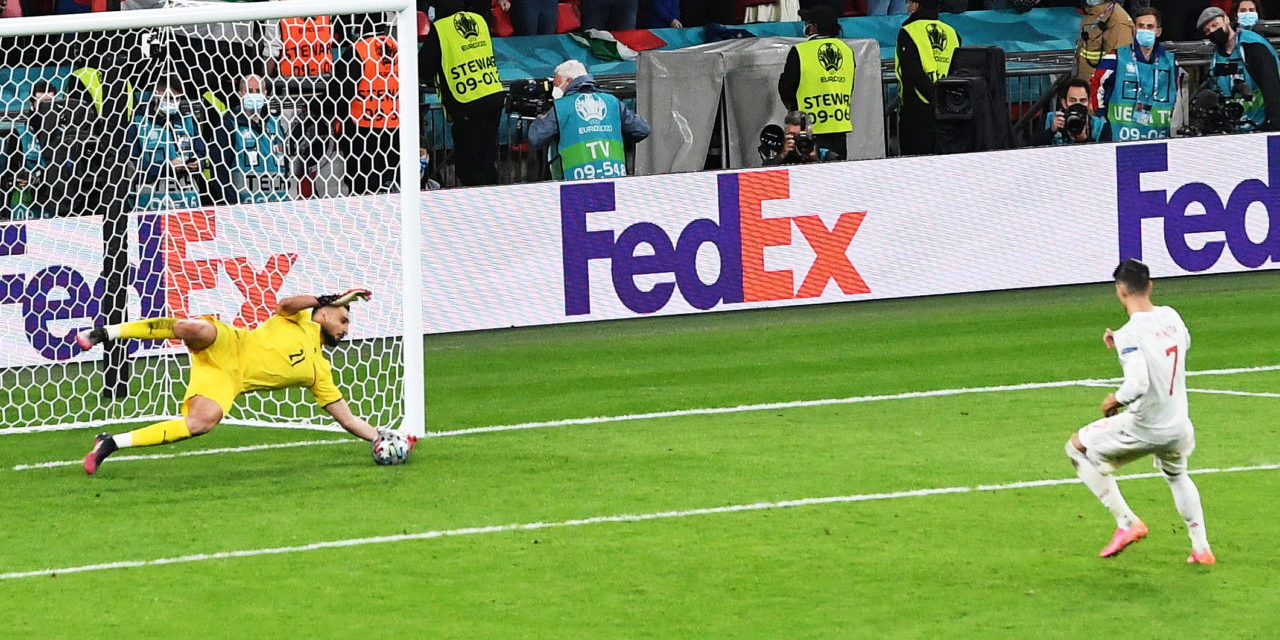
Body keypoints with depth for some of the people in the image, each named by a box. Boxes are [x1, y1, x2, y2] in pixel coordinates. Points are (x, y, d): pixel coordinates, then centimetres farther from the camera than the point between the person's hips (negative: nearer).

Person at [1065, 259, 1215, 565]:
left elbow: (1137, 385, -33)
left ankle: (1127, 522, 9)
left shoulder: (1130, 334, -22)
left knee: (1078, 448, 13)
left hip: (1144, 428, -7)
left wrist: (1115, 400, -11)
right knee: (1176, 475, 36)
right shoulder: (1171, 316, 0)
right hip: (1179, 426, 7)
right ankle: (1201, 548, 37)